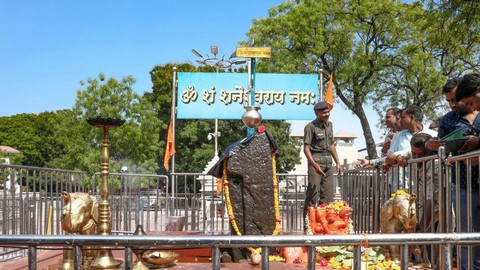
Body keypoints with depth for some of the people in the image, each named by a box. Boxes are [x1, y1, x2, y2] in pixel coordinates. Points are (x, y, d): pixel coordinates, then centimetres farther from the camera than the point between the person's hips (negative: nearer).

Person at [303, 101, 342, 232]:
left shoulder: (329, 125, 14)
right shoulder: (311, 127, -9)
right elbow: (306, 148, -13)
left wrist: (337, 162, 16)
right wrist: (315, 165, -24)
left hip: (328, 162, 7)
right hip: (316, 161, -7)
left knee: (328, 195, 8)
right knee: (313, 194, -9)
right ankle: (308, 225, -5)